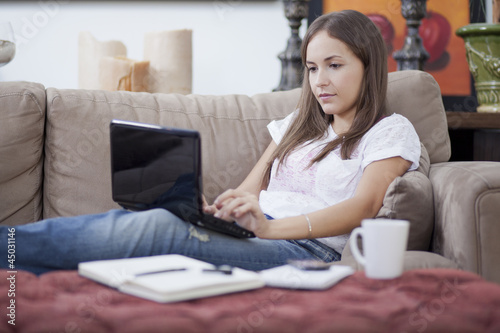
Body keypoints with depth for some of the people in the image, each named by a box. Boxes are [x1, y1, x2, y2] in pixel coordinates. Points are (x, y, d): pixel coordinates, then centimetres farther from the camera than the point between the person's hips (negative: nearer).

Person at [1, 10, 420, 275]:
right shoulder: (298, 125, 28)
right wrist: (209, 209, -5)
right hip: (255, 234, 6)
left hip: (307, 247, -6)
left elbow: (362, 206, -9)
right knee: (136, 219, -23)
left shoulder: (392, 131, 8)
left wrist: (269, 226, -24)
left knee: (158, 228, -29)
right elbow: (247, 191, 19)